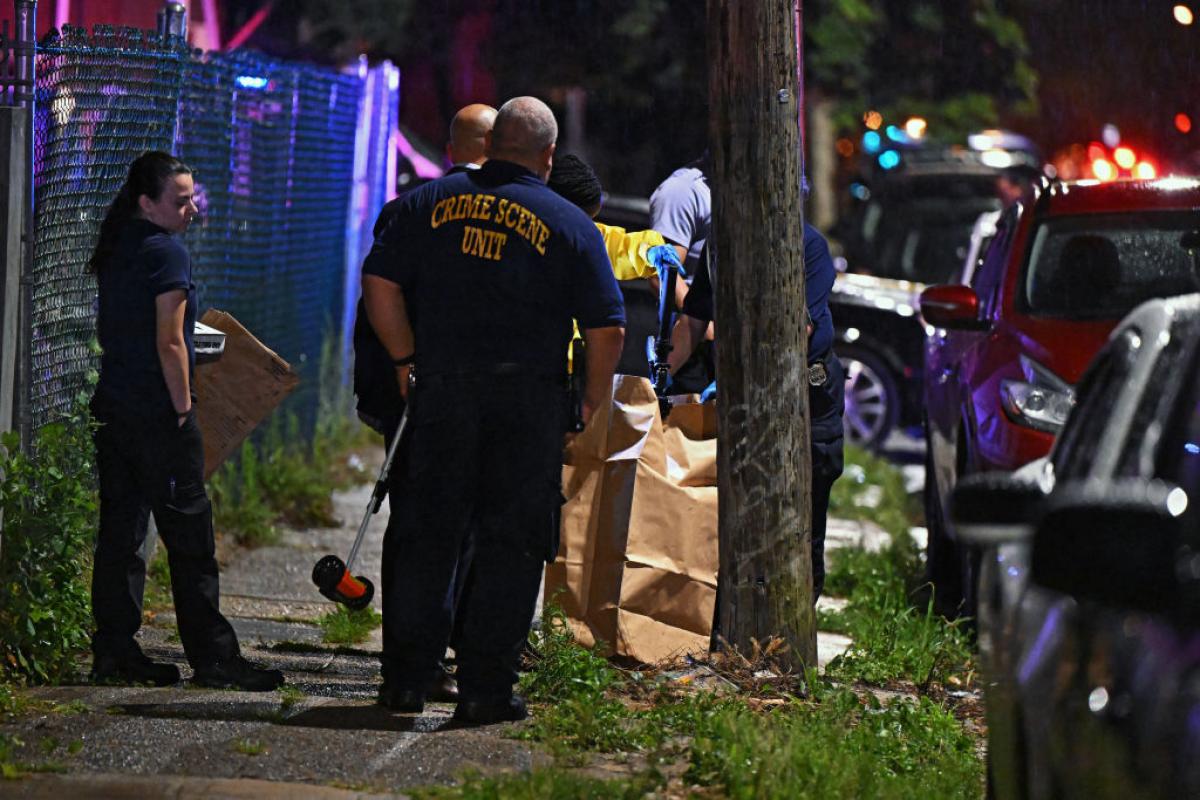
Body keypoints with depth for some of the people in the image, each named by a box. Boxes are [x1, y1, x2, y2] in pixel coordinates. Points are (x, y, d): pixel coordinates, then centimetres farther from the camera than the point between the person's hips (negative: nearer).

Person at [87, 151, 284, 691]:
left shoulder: (114, 251, 13)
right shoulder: (167, 253, -13)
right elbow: (170, 343, -16)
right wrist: (183, 408, -10)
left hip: (114, 404, 8)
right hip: (158, 412, -8)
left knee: (119, 531, 9)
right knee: (189, 535, -3)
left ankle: (113, 652, 10)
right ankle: (211, 656, 0)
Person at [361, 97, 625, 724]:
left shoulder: (428, 203, 6)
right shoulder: (570, 225, 1)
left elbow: (379, 283, 1)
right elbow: (607, 327, -3)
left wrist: (406, 358, 12)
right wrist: (592, 403, 10)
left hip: (440, 391, 2)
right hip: (529, 399, -2)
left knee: (426, 534, 10)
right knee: (511, 543, 4)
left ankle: (406, 678, 12)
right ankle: (485, 688, 3)